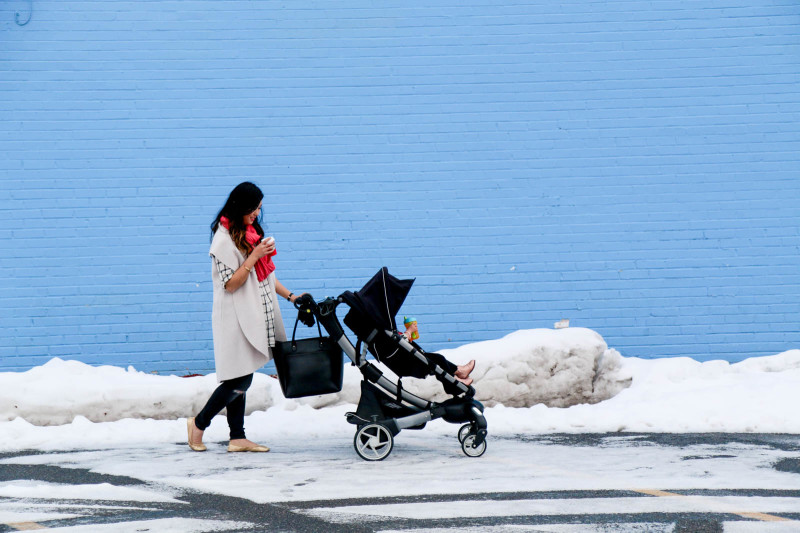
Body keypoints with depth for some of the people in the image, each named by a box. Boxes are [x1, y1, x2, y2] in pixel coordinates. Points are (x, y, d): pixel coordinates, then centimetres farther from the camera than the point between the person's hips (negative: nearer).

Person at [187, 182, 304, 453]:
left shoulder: (251, 233, 14)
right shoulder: (224, 238, -13)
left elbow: (265, 273, 21)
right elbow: (230, 283, -16)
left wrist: (290, 296, 16)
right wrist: (255, 255, -19)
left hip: (253, 316, 8)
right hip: (235, 316, -8)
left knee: (241, 380, 8)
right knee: (239, 380, -9)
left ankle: (237, 438, 10)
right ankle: (198, 424, 7)